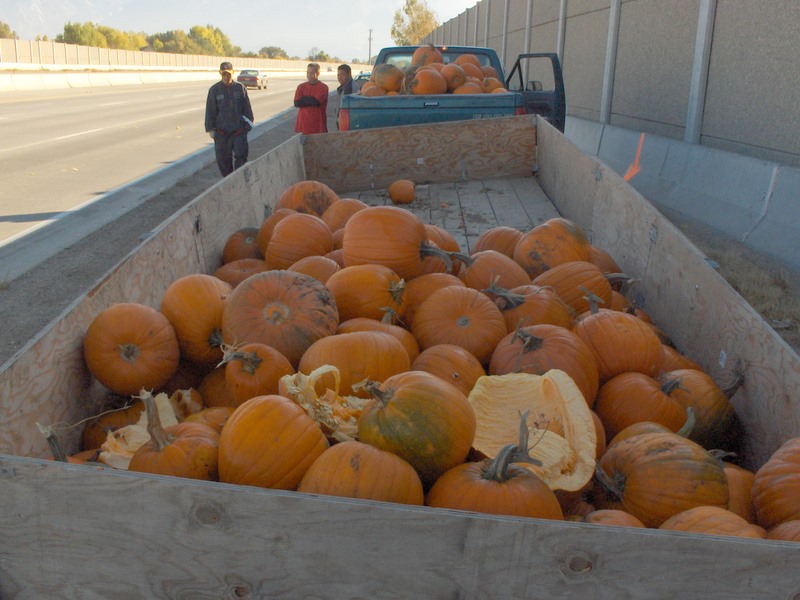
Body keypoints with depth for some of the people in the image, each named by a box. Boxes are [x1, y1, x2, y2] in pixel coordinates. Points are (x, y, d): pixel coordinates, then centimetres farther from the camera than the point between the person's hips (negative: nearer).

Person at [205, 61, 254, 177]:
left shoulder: (240, 88, 3)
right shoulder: (214, 90, 1)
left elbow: (247, 109, 8)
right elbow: (210, 111, 4)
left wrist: (248, 125, 6)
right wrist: (210, 128, 0)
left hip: (239, 131, -1)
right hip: (221, 132, 1)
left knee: (241, 157, -8)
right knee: (223, 159, 6)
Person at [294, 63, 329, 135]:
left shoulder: (323, 87, -3)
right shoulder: (301, 87, 10)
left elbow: (316, 101, -17)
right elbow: (296, 103, -3)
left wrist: (303, 99, -2)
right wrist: (311, 100, -8)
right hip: (303, 125, 4)